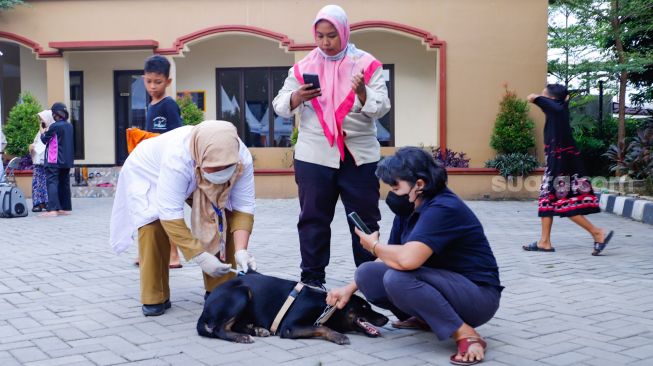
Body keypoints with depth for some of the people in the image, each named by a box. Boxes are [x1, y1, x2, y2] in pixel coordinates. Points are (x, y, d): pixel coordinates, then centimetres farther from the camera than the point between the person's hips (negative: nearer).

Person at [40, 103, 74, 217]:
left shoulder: (55, 126, -13)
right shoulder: (69, 126, 9)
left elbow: (44, 139, -3)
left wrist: (43, 133, 17)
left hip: (54, 160, -7)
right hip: (67, 160, 7)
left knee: (52, 183, -9)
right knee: (64, 183, 13)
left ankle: (53, 209, -18)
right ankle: (66, 208, 17)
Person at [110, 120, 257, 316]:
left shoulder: (242, 158, -34)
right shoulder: (177, 159, -46)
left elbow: (244, 207, -28)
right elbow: (170, 215, -45)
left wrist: (241, 250, -42)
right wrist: (201, 257, -48)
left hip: (196, 177, 4)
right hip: (148, 172, -4)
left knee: (224, 219, -13)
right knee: (153, 225, -26)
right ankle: (154, 298, -9)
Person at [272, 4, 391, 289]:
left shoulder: (367, 64, 2)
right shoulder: (303, 67, 6)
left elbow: (381, 108, -6)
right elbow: (280, 106, 3)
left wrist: (362, 92, -26)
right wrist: (298, 97, -18)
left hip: (360, 156, 0)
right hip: (314, 156, 1)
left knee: (365, 219, 6)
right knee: (313, 219, 5)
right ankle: (312, 278, 15)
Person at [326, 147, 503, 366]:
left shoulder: (443, 209, -25)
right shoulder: (408, 209, 2)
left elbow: (407, 259, -38)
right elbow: (390, 259, 10)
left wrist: (374, 246, -16)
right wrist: (349, 289, 2)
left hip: (478, 294, -8)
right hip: (443, 284, 9)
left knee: (397, 278, -32)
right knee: (367, 274, -6)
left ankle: (467, 336, -19)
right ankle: (424, 318, 13)